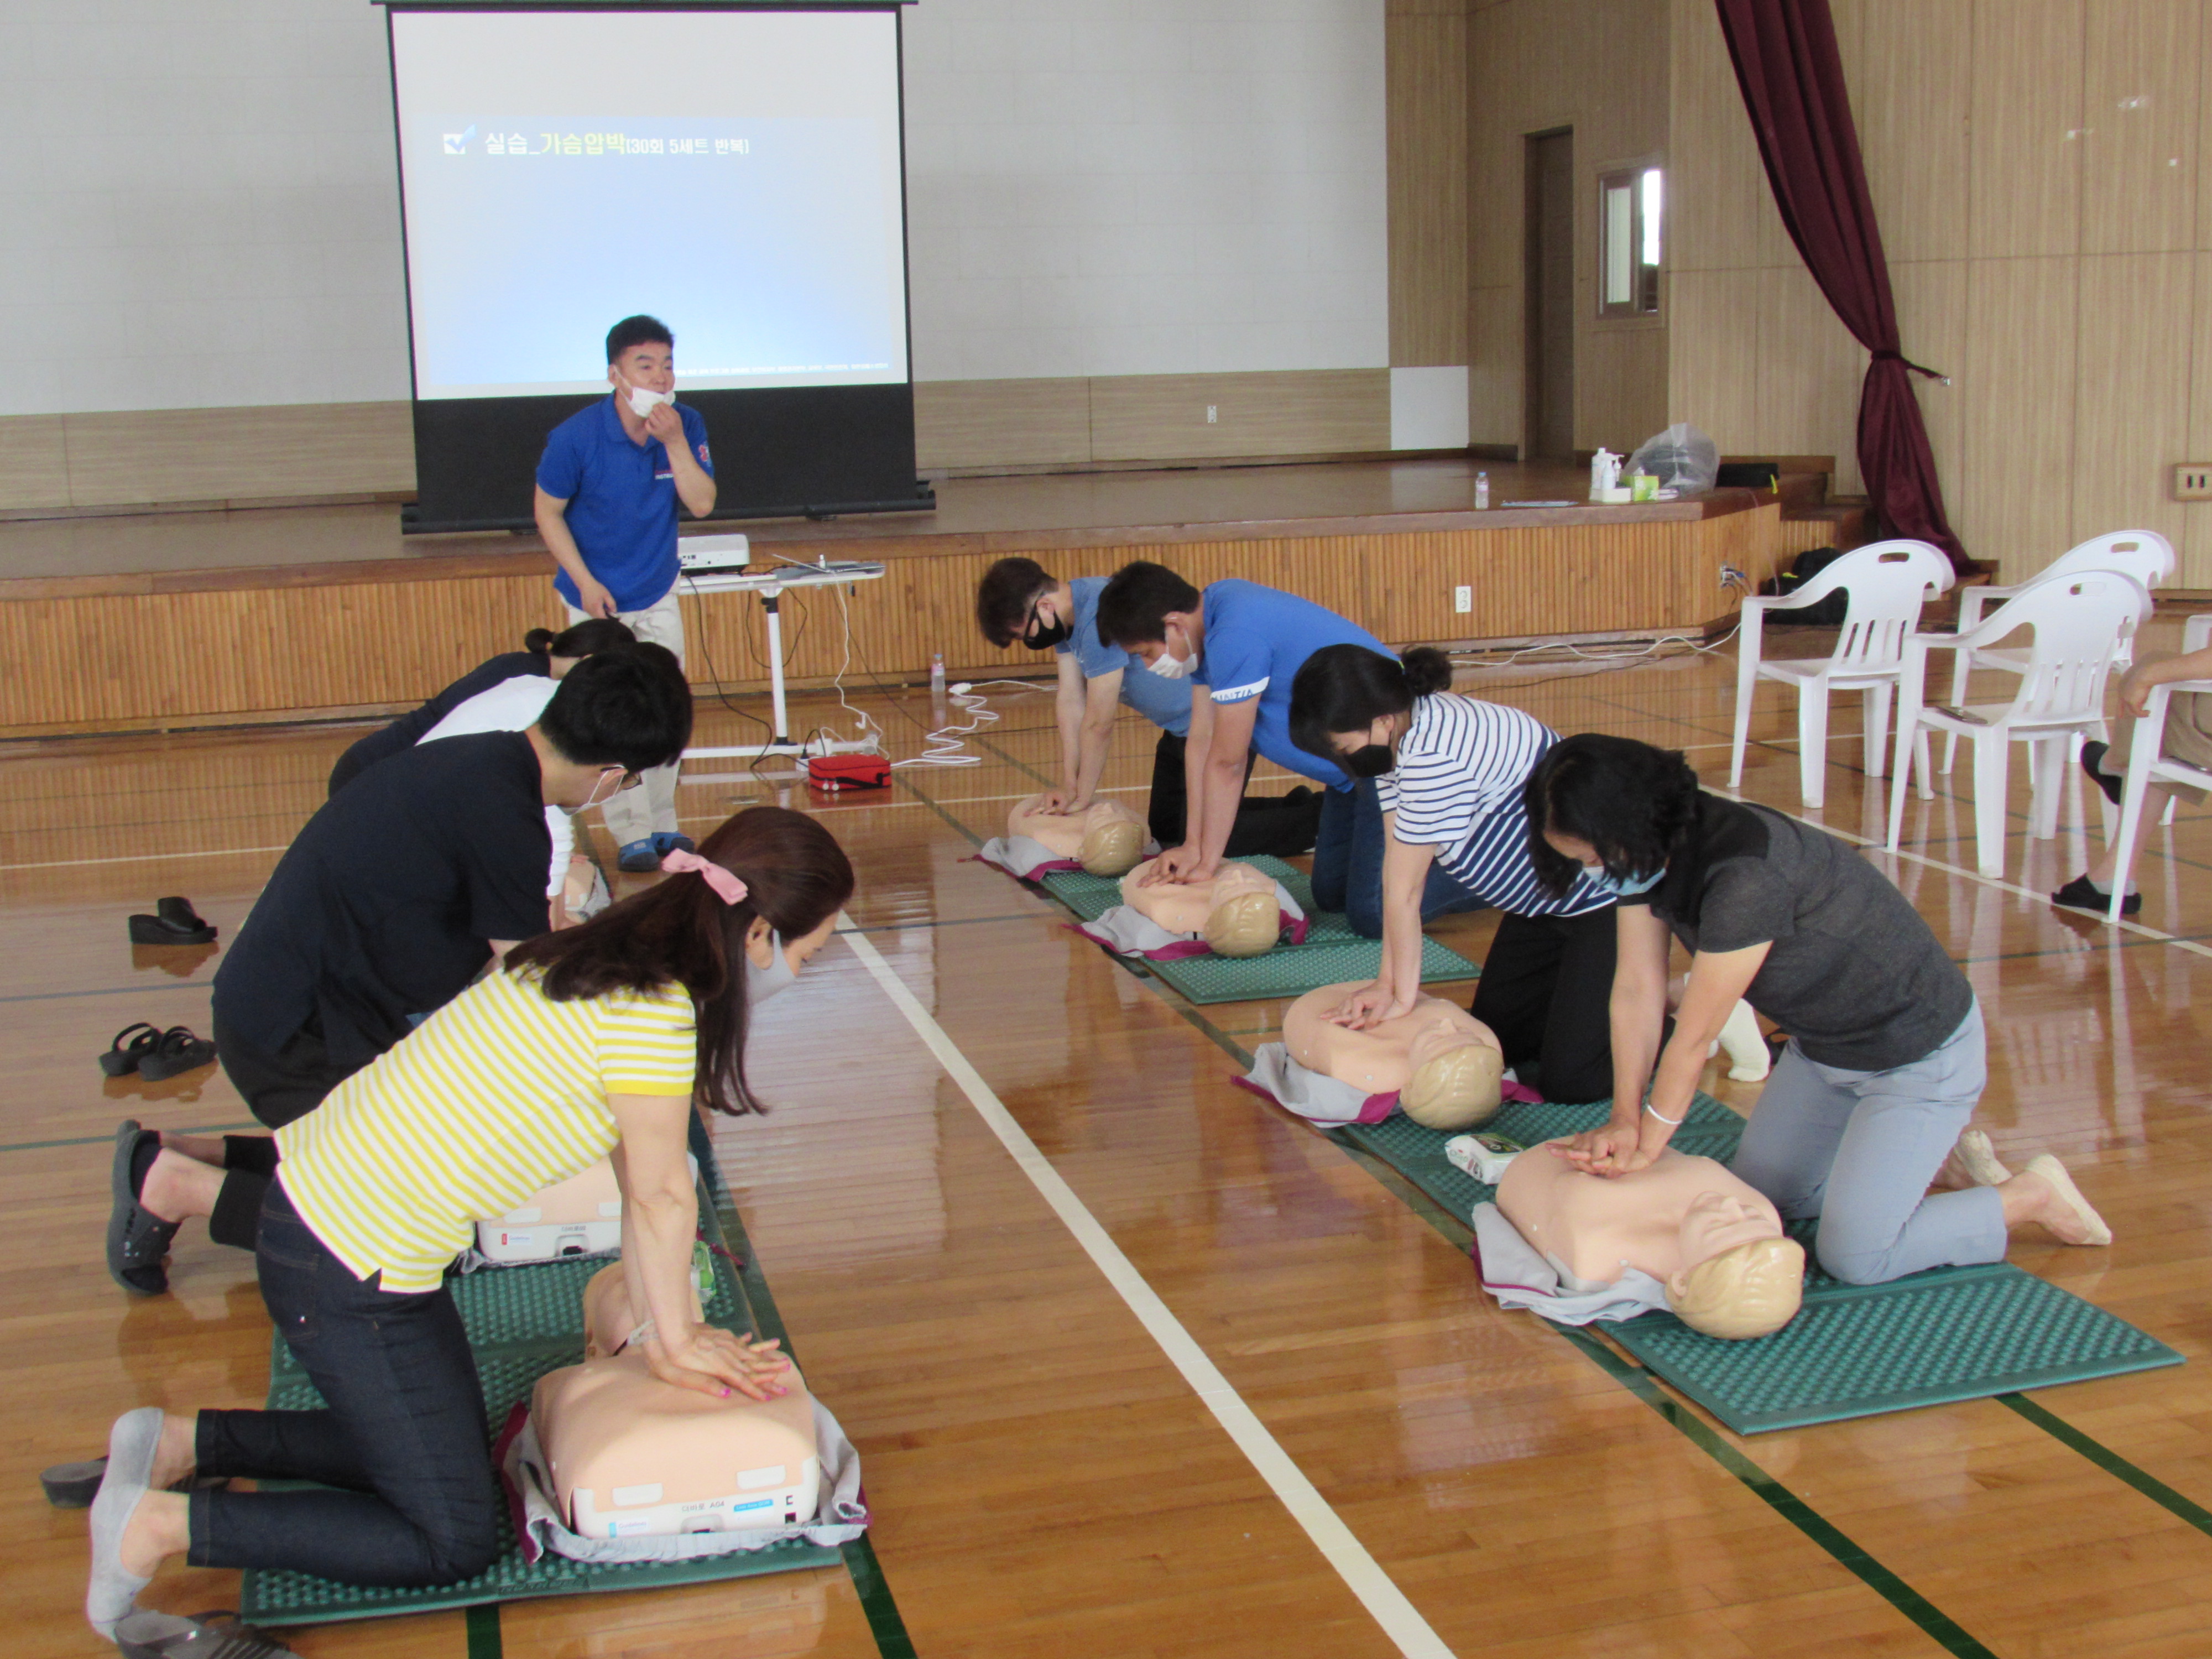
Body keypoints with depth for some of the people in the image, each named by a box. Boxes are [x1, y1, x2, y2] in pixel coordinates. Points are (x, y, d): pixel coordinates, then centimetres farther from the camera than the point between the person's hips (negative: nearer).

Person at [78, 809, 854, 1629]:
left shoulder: (612, 954, 7)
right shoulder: (655, 1009, -23)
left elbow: (634, 1173, 11)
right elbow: (662, 1196, -12)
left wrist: (665, 1328, 12)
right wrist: (676, 1340, 3)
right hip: (347, 1271, -10)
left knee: (445, 1455, 22)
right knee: (454, 1544, 2)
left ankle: (176, 1443, 21)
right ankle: (157, 1526, 2)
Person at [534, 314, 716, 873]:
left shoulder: (686, 426, -10)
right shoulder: (576, 437, -20)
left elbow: (702, 503, -15)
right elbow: (548, 513, -10)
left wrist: (674, 443, -28)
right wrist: (586, 584, -15)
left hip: (658, 595, 4)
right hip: (597, 596, -4)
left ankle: (663, 825, 19)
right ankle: (631, 834, 4)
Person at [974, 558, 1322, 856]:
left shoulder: (1101, 619, -30)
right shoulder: (1065, 612, 0)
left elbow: (1098, 724, -23)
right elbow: (1070, 700, 3)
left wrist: (1082, 797, -11)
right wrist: (1068, 784, 1)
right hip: (1181, 725, 10)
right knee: (1163, 828, 16)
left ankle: (1319, 819, 3)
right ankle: (1294, 805, 24)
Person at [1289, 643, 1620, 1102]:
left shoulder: (1433, 753, -31)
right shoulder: (1398, 737, -2)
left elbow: (1403, 892, -22)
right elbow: (1395, 877, -2)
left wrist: (1403, 997, -13)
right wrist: (1389, 984, -5)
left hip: (1609, 900, -10)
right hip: (1548, 899, 10)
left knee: (1570, 1080, -12)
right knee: (1496, 1040, 10)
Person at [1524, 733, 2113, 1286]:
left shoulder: (1746, 876, -37)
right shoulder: (1650, 851, -10)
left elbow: (1694, 1040, -28)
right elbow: (1636, 991, -8)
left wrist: (1645, 1151, -17)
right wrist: (1624, 1121, -13)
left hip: (1919, 1051, -9)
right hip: (1825, 1046, 9)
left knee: (1854, 1256, -10)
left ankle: (2034, 1195, 10)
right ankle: (1922, 1152, 27)